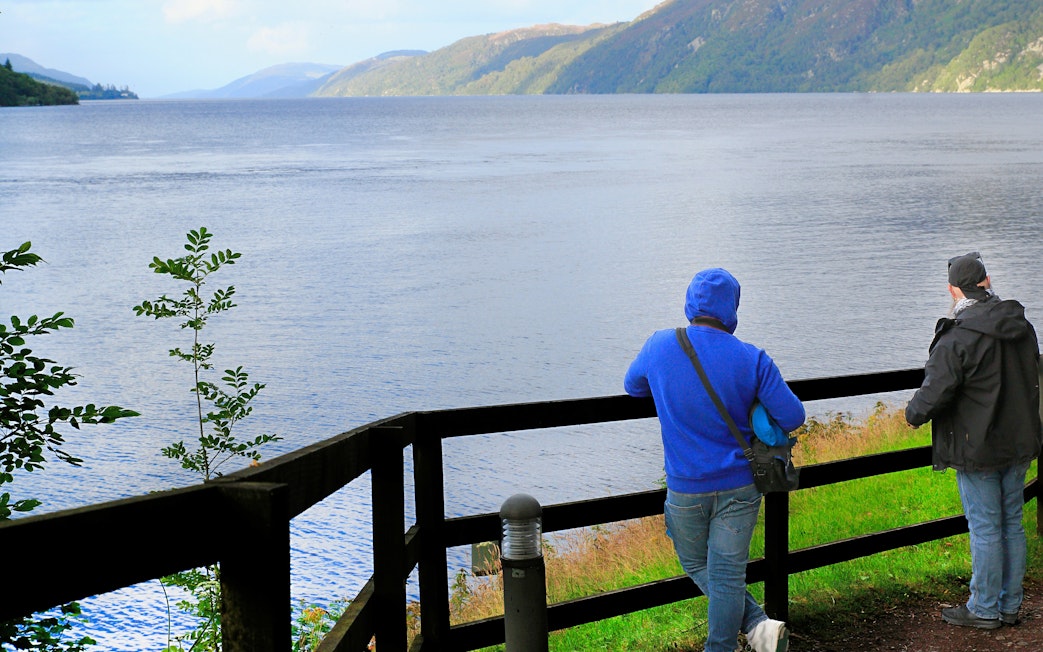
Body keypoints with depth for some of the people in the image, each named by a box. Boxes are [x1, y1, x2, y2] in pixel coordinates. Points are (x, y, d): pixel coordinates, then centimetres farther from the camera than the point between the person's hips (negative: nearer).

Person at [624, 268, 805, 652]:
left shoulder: (659, 347, -8)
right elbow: (792, 418, -8)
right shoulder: (751, 360, -11)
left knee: (698, 566, 17)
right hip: (740, 485, 0)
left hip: (686, 488, 0)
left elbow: (632, 386, 12)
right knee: (727, 574, 7)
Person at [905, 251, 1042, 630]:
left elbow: (934, 395, -19)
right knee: (1012, 523, 14)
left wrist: (914, 414, 1)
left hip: (978, 449, -7)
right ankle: (1010, 606, 23)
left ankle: (984, 610, 11)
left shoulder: (957, 338, -20)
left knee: (985, 528, 1)